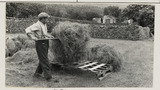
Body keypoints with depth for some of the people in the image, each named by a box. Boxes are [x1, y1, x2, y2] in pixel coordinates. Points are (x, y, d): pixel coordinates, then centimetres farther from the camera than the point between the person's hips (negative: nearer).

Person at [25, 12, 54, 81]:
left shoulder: (44, 25, 14)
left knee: (42, 60, 14)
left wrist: (49, 36, 16)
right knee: (44, 60, -8)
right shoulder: (37, 25, -14)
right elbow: (27, 30, -19)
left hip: (45, 43, 9)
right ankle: (48, 76, -7)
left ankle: (38, 73, 26)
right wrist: (33, 37, -24)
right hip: (40, 44, -9)